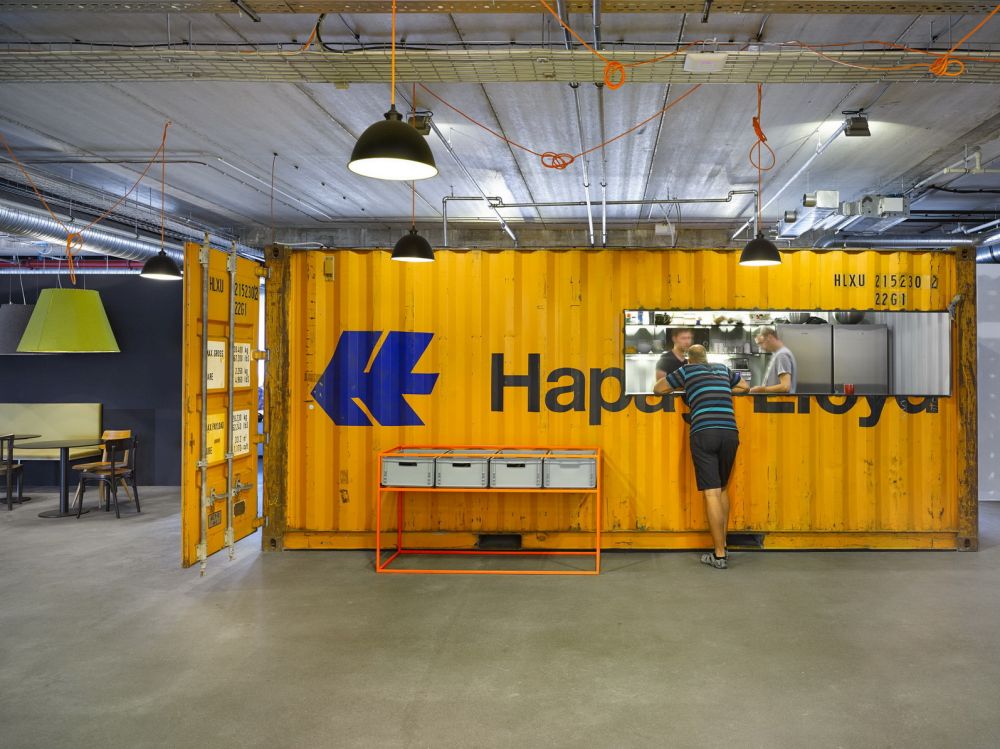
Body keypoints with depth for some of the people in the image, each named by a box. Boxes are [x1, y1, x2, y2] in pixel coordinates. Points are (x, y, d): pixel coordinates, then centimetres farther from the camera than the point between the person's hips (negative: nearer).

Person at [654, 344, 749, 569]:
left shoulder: (686, 370, 12)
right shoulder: (723, 369, 23)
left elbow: (658, 389, 21)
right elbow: (744, 386, 39)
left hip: (703, 434, -4)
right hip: (730, 433, 4)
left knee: (711, 493, -6)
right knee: (722, 490, 18)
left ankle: (719, 555, -7)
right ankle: (722, 546, 21)